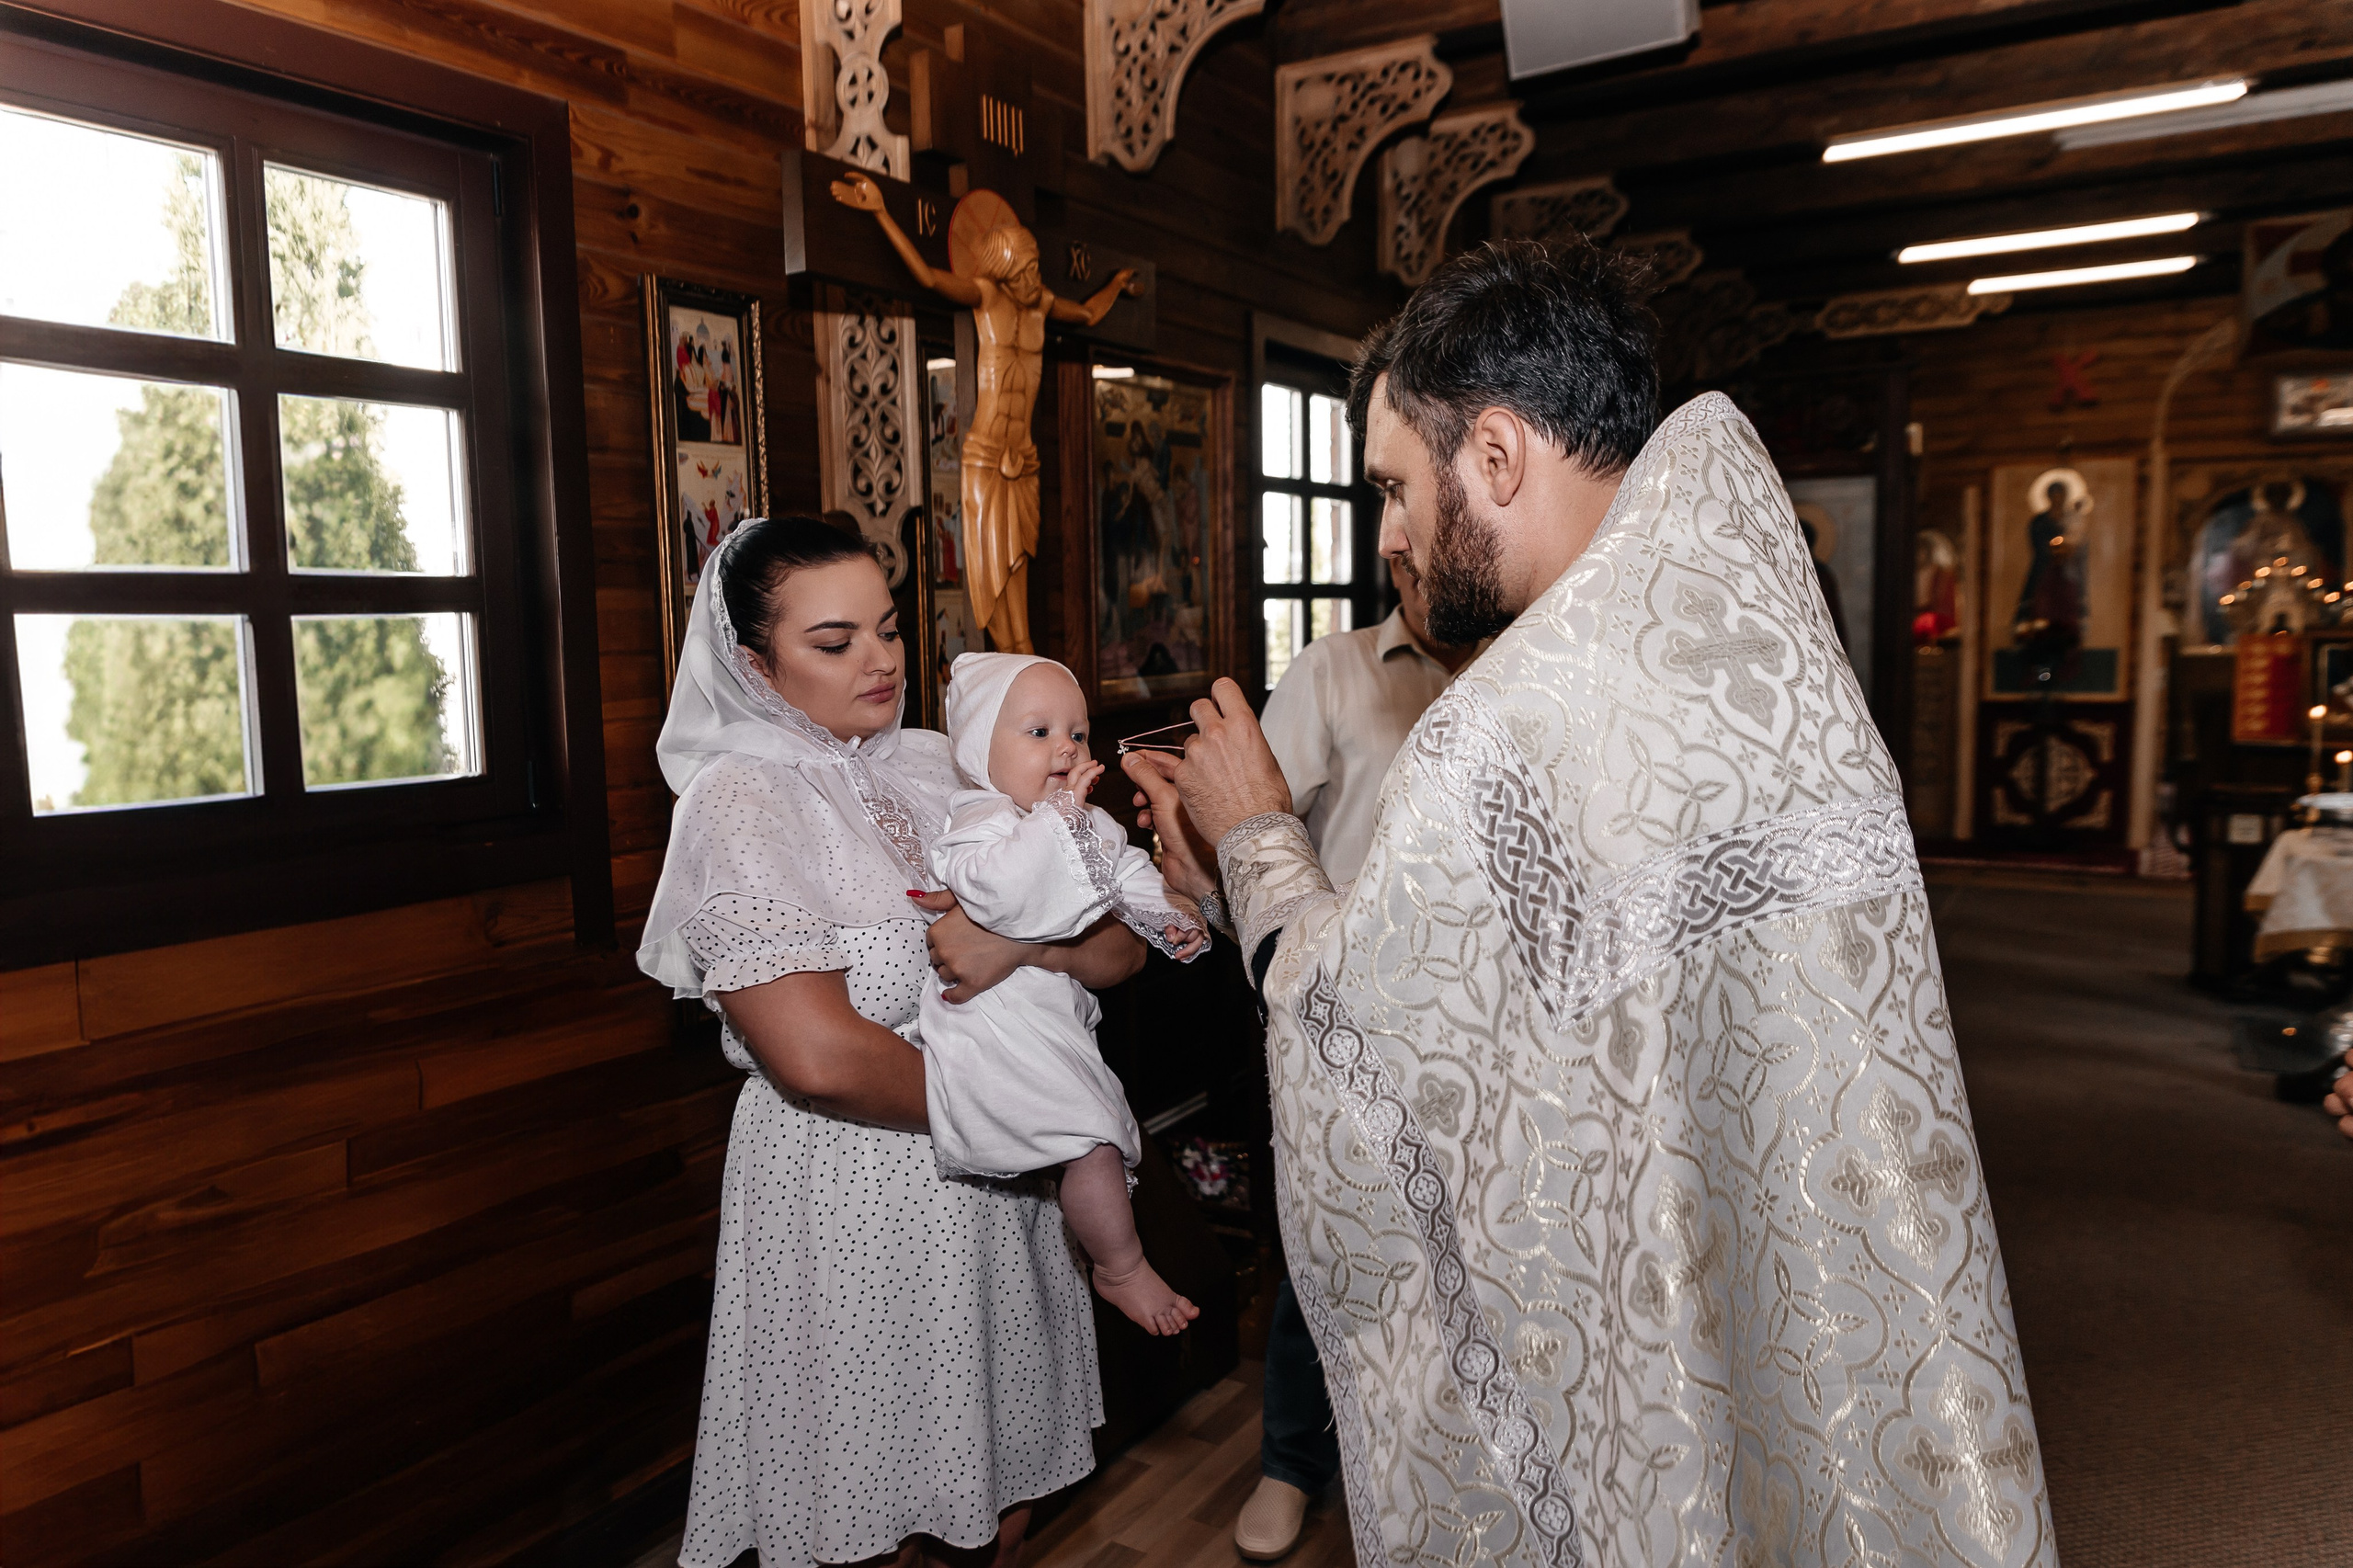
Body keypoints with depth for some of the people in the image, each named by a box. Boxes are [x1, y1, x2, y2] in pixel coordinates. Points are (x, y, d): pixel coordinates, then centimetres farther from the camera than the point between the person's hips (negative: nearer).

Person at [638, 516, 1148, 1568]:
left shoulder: (941, 774, 4)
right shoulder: (741, 799, -12)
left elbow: (1120, 951, 1)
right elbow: (818, 1059, -23)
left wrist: (1024, 942, -19)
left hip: (990, 1187, 6)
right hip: (844, 1196, -5)